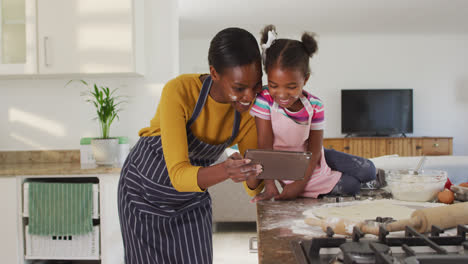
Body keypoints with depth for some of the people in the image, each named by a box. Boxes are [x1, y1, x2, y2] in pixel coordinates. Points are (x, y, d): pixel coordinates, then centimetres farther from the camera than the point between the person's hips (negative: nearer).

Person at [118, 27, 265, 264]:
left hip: (191, 199, 4)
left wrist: (256, 175, -37)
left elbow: (254, 188, -14)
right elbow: (178, 175, -36)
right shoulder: (179, 91, -32)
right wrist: (225, 171, -54)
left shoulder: (250, 111, -18)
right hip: (144, 188, -3)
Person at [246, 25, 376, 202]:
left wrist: (300, 184, -22)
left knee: (369, 171, -3)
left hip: (310, 160, 4)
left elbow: (314, 149, -11)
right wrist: (269, 185, -26)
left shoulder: (314, 106, -13)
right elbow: (265, 145, -20)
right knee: (351, 187, -16)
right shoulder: (264, 100, -19)